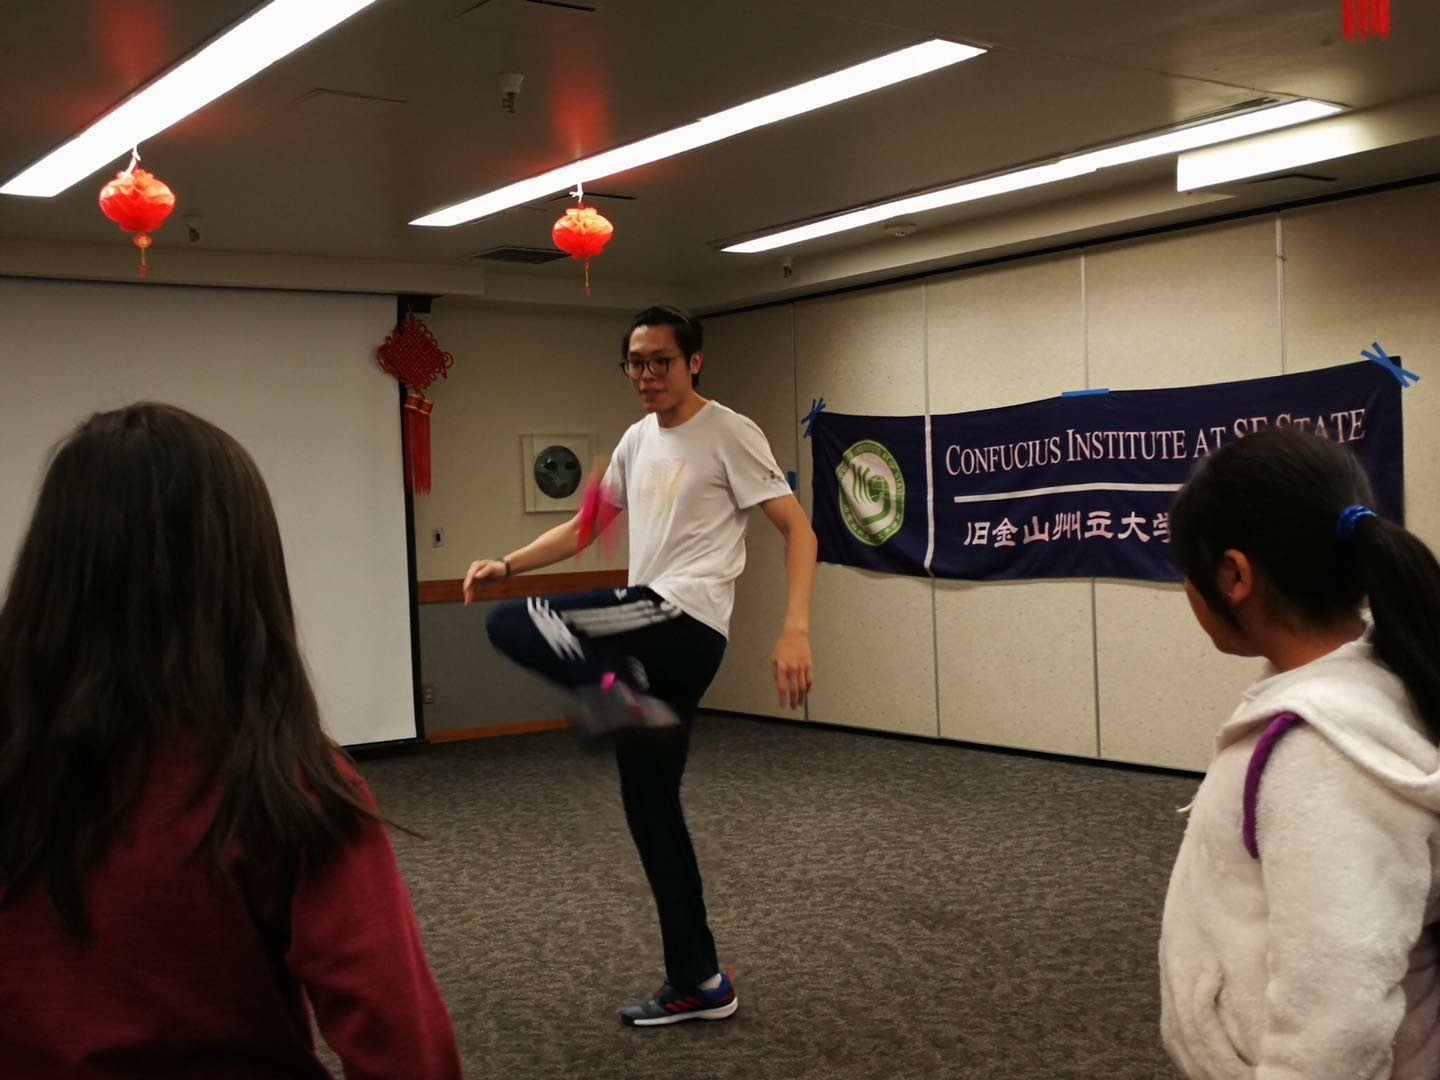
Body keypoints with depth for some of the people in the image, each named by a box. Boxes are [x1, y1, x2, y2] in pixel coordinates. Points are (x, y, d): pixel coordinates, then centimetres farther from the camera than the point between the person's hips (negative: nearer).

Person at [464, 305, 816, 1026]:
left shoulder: (729, 433, -5)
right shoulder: (636, 441, 19)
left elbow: (798, 531, -10)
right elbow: (585, 528, 27)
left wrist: (795, 630, -23)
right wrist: (507, 563, 12)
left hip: (684, 622, -9)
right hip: (651, 635, 9)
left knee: (511, 625, -19)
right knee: (650, 809, 13)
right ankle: (698, 983, 21)